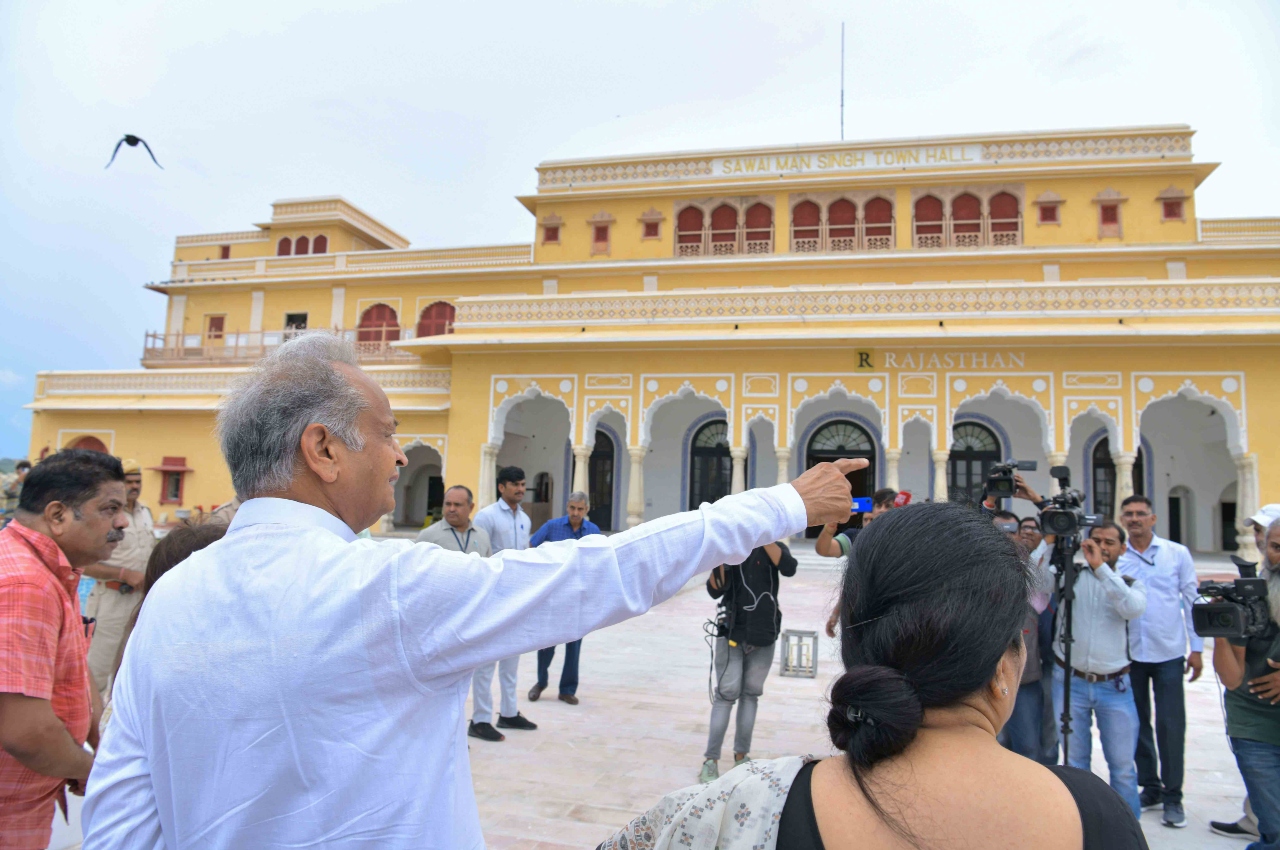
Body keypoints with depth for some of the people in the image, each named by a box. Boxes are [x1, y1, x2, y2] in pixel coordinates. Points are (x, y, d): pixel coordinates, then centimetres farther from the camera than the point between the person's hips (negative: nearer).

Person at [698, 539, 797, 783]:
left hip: (763, 635, 1)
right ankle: (711, 759, -1)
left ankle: (741, 756, 18)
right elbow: (715, 591, -5)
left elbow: (788, 568, -20)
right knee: (726, 694, -4)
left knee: (750, 695, 8)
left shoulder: (774, 547, 2)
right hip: (731, 632, -1)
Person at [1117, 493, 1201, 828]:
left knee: (1170, 724, 0)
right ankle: (1150, 788, 25)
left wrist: (1197, 647, 1)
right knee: (1138, 723, 10)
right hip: (1128, 653, 1)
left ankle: (1173, 796, 12)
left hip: (1168, 653, -1)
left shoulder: (1177, 554, 0)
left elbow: (1192, 600, 3)